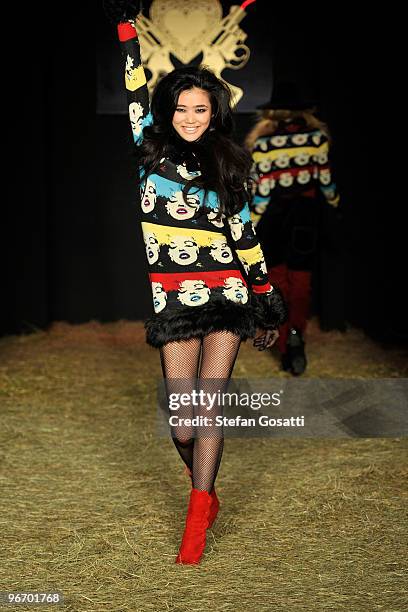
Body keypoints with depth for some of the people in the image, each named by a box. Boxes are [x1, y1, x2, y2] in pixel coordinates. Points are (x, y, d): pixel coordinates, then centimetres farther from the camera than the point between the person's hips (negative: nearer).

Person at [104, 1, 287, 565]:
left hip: (226, 295, 0)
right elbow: (137, 92, 8)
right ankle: (206, 494, 26)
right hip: (173, 300, 0)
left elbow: (246, 237, 12)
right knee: (183, 422, -3)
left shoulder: (227, 165, 10)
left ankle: (196, 524, -2)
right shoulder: (152, 151, 8)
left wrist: (268, 302, 13)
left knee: (209, 407, -7)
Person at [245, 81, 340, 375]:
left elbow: (261, 191, -10)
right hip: (306, 213, 1)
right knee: (301, 280, 11)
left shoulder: (262, 144, -11)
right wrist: (335, 201, 20)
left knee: (278, 282, 9)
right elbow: (325, 179, 0)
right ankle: (296, 333, -11)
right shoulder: (317, 138, -6)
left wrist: (252, 226, -1)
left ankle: (286, 349, 4)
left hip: (273, 216, -1)